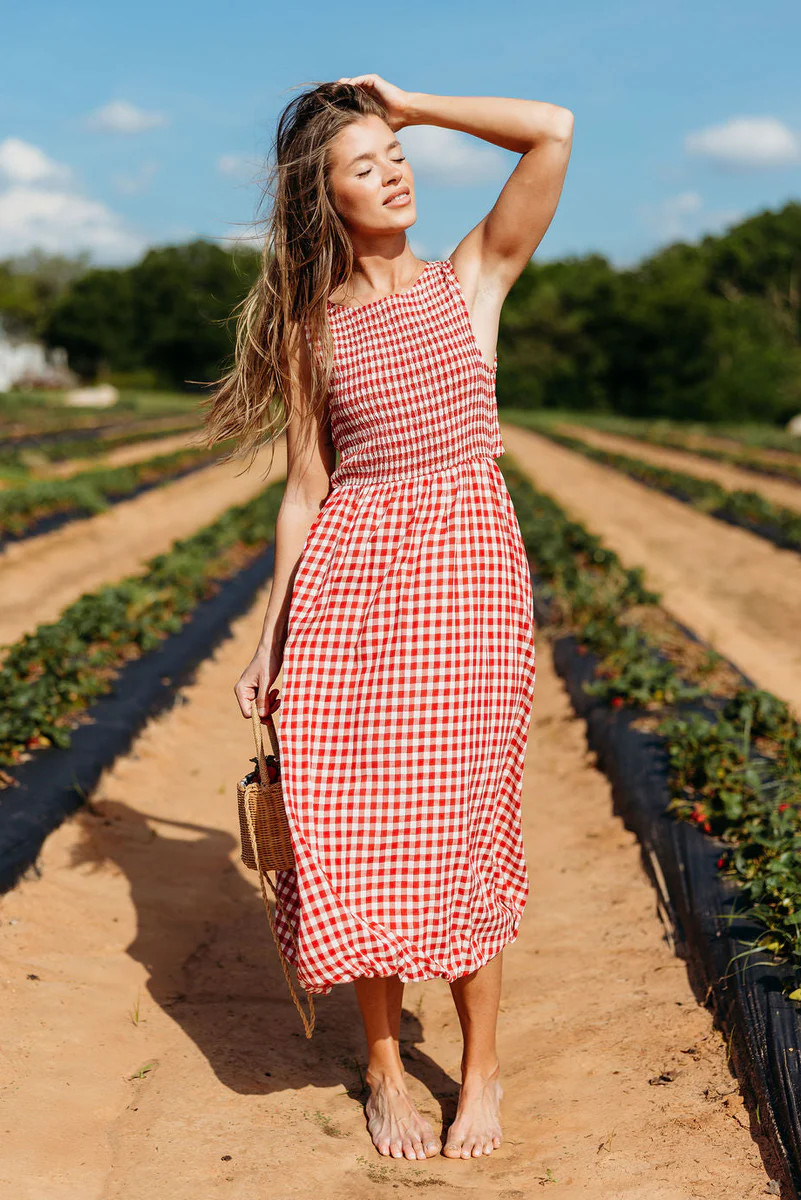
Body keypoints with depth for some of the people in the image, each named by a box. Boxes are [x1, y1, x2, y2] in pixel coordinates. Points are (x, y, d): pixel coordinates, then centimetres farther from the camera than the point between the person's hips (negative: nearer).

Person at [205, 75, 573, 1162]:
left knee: (459, 822, 0)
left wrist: (409, 103, 5)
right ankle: (384, 1065, 18)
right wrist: (269, 640, 7)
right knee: (357, 825, 0)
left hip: (469, 555, -1)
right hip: (347, 575, 1)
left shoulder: (473, 278, 7)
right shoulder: (309, 329, 10)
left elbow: (555, 129, -4)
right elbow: (305, 489, 10)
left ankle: (482, 1064, 18)